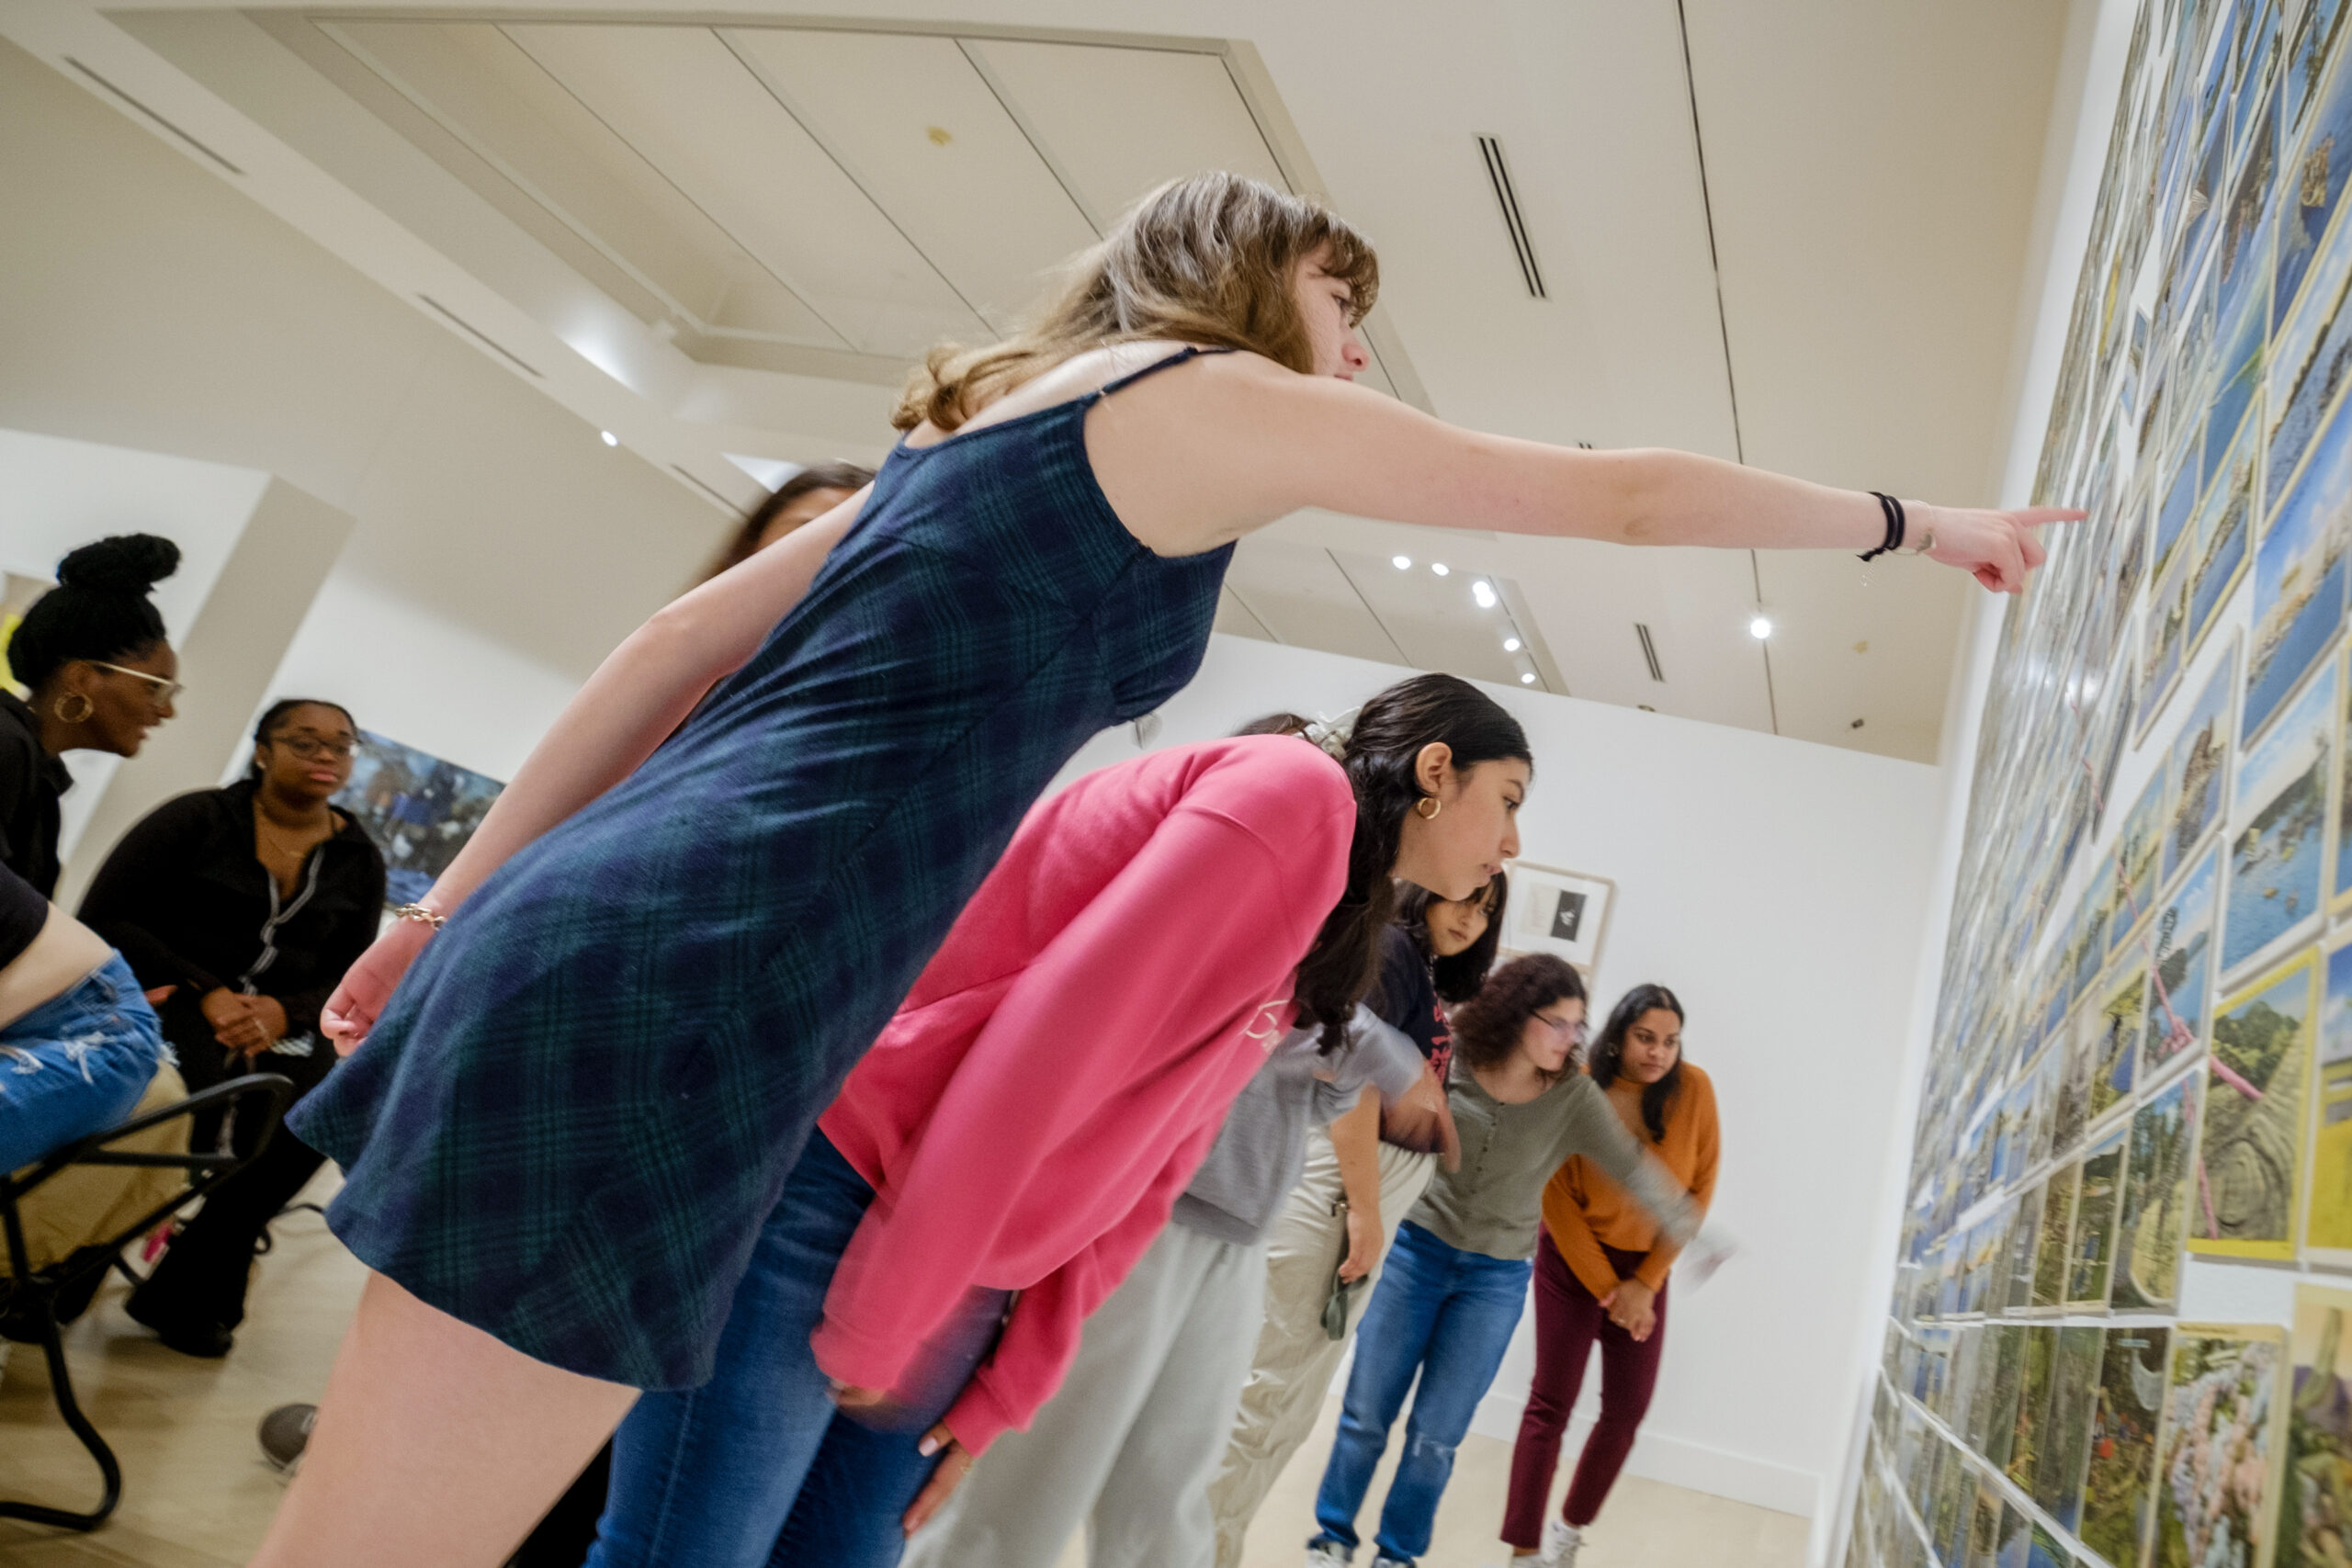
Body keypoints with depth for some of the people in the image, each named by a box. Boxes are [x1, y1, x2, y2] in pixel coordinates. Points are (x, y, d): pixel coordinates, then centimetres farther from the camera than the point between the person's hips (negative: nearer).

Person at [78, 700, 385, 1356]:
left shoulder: (358, 861, 9)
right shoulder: (198, 819, 1)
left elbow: (346, 979, 7)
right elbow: (106, 916, -5)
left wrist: (282, 1011, -16)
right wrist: (206, 993, -16)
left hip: (280, 1024, 3)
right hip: (171, 1000, -3)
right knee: (195, 1084, -34)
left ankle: (188, 1294, -11)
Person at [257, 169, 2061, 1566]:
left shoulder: (995, 410, 23)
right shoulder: (1217, 394, 1)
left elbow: (680, 643, 20)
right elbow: (1623, 496, 7)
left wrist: (459, 908, 22)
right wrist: (1916, 520, 22)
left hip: (568, 937, 9)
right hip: (679, 998, -9)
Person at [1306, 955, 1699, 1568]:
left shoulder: (1574, 1098, -9)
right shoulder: (1449, 1059, -12)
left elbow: (1632, 1168, -13)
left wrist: (1687, 1225, -24)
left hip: (1496, 1278, 1)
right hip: (1416, 1248, 0)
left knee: (1436, 1435, 6)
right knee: (1367, 1412, 8)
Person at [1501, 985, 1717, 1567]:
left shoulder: (1694, 1090, -12)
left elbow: (1699, 1188, -5)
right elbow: (1558, 1198, -12)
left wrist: (1645, 1283, -8)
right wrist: (1606, 1289, -11)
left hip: (1646, 1266, 3)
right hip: (1573, 1259, -3)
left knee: (1627, 1409, 6)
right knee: (1551, 1404, -4)